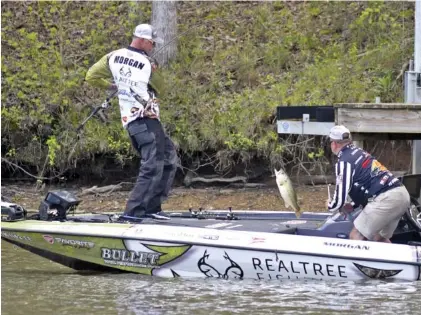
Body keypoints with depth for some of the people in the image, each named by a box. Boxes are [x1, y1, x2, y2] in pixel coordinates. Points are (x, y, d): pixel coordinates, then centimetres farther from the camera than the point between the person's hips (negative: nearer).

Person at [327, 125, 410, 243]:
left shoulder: (344, 161, -4)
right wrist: (353, 205, 33)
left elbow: (340, 199, -4)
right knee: (380, 238, 23)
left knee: (356, 237, -1)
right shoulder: (359, 152, 23)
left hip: (385, 199, -9)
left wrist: (330, 206, 18)